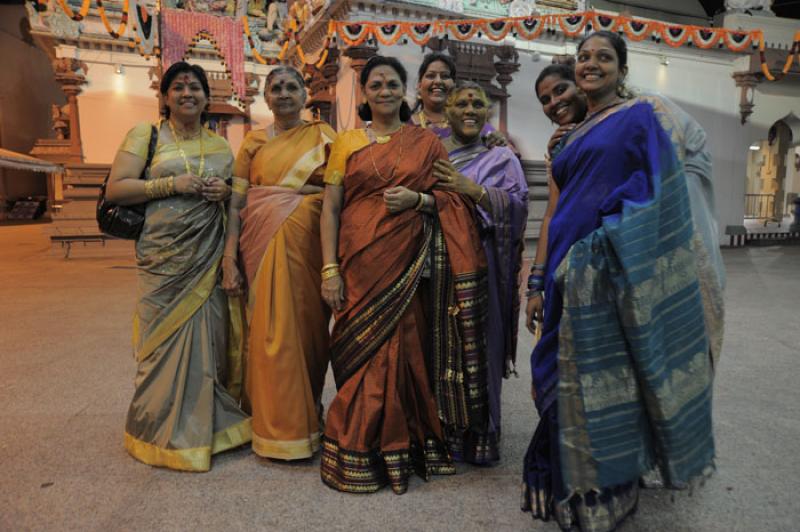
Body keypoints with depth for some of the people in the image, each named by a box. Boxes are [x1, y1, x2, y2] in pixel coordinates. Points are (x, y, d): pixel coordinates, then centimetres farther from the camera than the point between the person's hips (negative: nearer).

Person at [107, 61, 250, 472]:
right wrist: (172, 183, -13)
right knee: (167, 337, 0)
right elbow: (115, 189, -3)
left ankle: (210, 423, 21)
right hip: (165, 255, -3)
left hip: (211, 255, 3)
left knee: (209, 335, 4)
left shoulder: (220, 145, 16)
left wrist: (227, 191, 0)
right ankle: (166, 433, 17)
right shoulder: (145, 135, 5)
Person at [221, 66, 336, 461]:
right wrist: (229, 258, -6)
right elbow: (236, 203, 3)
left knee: (306, 327, 6)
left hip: (307, 246, 0)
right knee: (271, 331, 1)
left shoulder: (322, 136, 9)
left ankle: (306, 412, 27)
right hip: (264, 246, 0)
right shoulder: (254, 142, 9)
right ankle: (279, 428, 17)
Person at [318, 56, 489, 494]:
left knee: (402, 350, 2)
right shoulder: (347, 142, 8)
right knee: (360, 351, 1)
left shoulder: (426, 142, 9)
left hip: (409, 264, 0)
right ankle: (357, 456, 18)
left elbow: (450, 199, 10)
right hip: (360, 263, 0)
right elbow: (330, 208, 3)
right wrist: (329, 269, -6)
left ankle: (398, 450, 21)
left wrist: (418, 200, -11)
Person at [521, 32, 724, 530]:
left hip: (612, 269, -7)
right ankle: (573, 485, 29)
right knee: (572, 376, 12)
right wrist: (548, 271, 16)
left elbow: (660, 188, -9)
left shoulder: (639, 117, 0)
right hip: (572, 269, 7)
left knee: (604, 378, -1)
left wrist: (616, 230, -22)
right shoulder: (576, 133, 20)